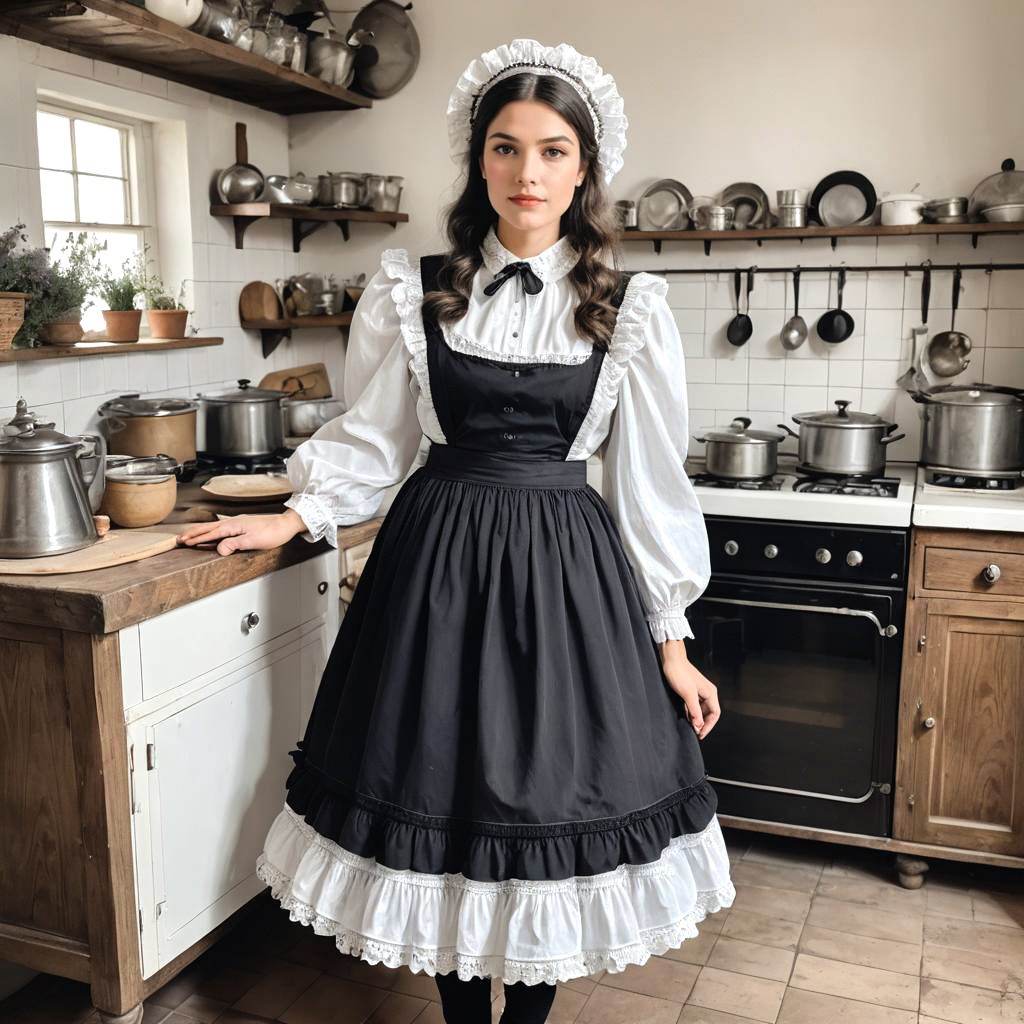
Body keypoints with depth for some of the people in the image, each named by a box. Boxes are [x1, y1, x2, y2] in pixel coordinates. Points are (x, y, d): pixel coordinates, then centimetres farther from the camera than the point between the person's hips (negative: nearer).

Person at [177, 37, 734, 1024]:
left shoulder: (629, 310, -1)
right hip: (437, 565, 1)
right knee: (441, 795, 10)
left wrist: (670, 643, 1)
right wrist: (293, 518, -3)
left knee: (554, 803, 7)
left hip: (568, 569, 0)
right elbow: (371, 439, 10)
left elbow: (649, 481, 1)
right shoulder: (413, 293, 1)